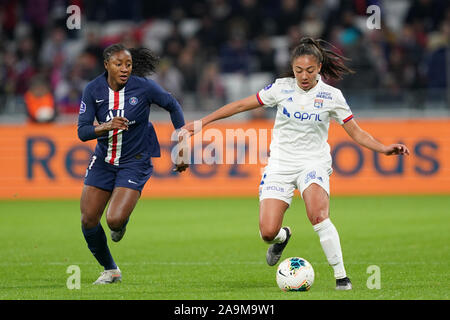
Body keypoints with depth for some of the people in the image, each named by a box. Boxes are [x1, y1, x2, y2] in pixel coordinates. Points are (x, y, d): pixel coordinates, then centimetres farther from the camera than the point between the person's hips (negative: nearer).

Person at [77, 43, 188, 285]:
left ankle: (122, 222, 20)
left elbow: (172, 106, 1)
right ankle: (110, 270, 21)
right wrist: (106, 126, -31)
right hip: (103, 160, 4)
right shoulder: (93, 90, -9)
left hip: (134, 162, -4)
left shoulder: (143, 86, -15)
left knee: (115, 220, -21)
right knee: (88, 220, -2)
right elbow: (82, 131, -10)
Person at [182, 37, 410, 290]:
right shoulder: (282, 88, -2)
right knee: (268, 232, -11)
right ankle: (282, 237, 28)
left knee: (319, 217, -30)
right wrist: (202, 123, 4)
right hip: (280, 164, 2)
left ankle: (341, 276, -19)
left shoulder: (331, 96, -4)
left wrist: (383, 148, -15)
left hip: (314, 162, -2)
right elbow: (241, 105, 5)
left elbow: (356, 132, 2)